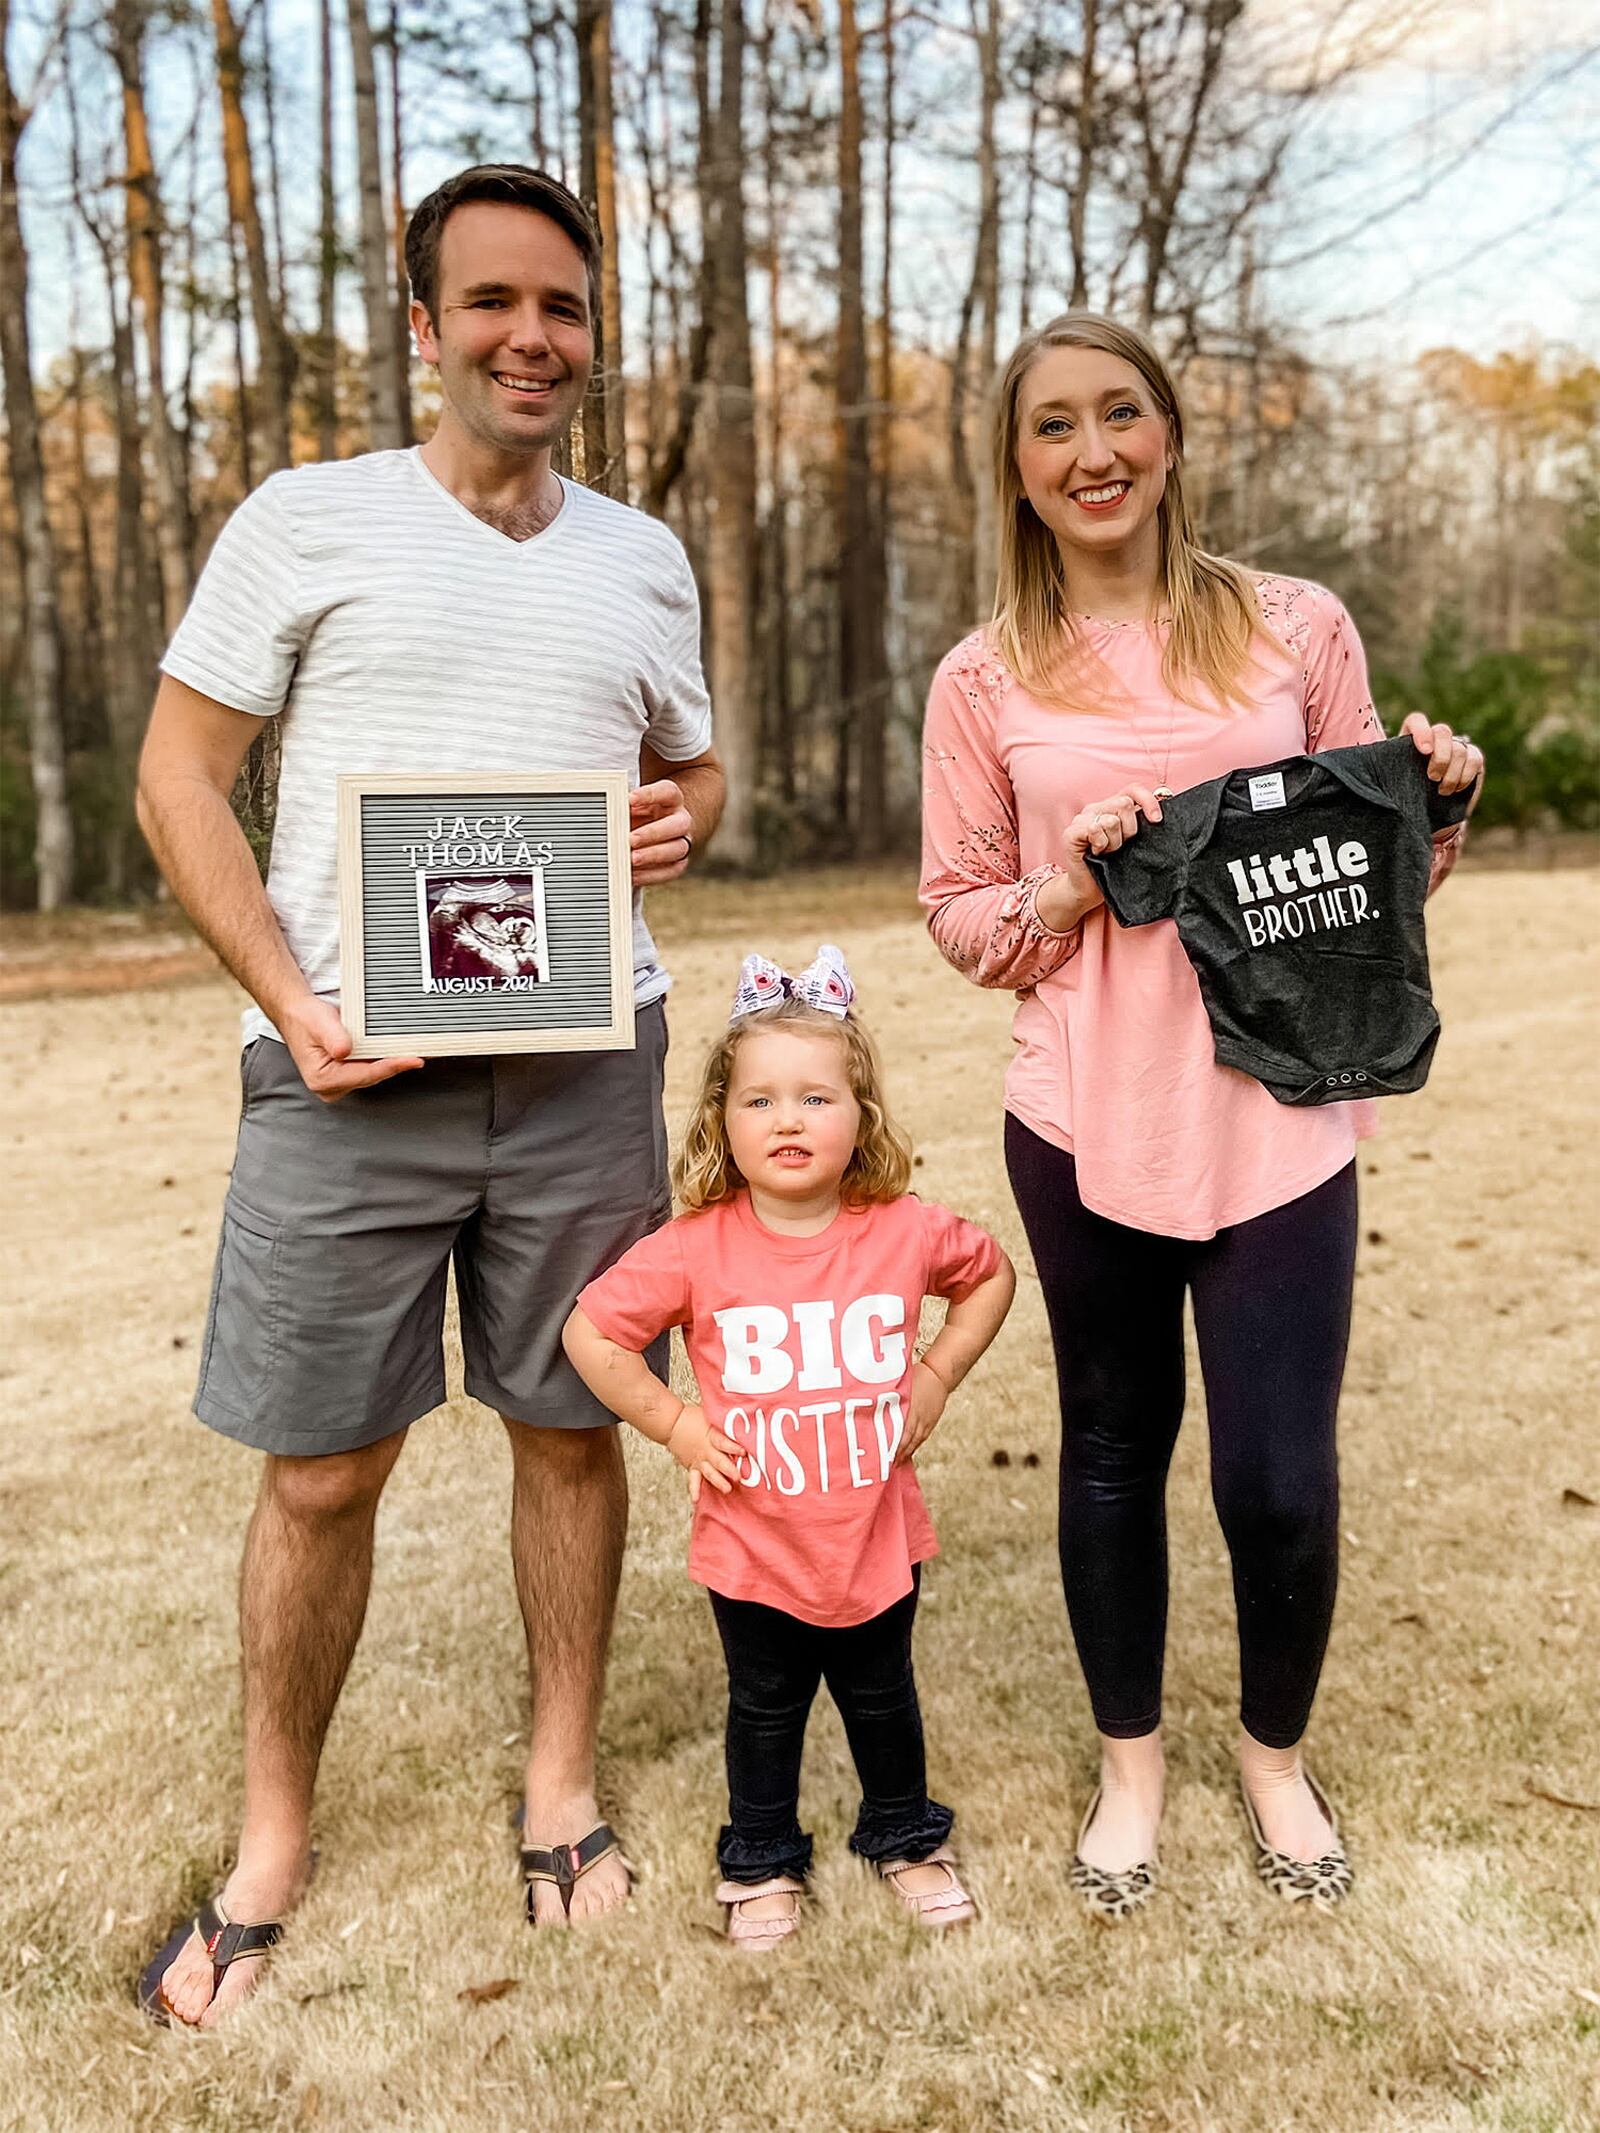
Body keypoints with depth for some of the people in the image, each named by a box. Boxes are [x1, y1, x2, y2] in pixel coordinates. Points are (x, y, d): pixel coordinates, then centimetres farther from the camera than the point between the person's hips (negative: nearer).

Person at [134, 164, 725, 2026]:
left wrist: (682, 815, -1)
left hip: (584, 1064, 3)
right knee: (319, 1470, 4)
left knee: (572, 1429, 10)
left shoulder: (644, 556, 13)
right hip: (350, 1068, -2)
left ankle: (563, 1781, 30)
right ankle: (272, 1838, 24)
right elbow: (179, 774, 0)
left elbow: (692, 767, 25)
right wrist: (293, 1003, -12)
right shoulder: (308, 520, 2)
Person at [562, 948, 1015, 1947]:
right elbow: (590, 1332, -8)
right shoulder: (697, 1249, -17)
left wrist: (938, 1375, 0)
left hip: (877, 1538, 1)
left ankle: (906, 1836, 47)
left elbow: (992, 1274, 8)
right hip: (754, 1551, -1)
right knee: (766, 1708, 19)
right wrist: (674, 1424, -11)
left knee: (882, 1699, 22)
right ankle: (763, 1860, 42)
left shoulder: (907, 1231, -12)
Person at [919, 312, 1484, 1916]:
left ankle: (1275, 1757, 33)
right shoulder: (986, 681, 3)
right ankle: (1130, 1763, 37)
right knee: (1114, 1448, 14)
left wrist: (1433, 809, -9)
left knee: (1279, 1477, 1)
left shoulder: (1297, 628, 3)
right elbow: (955, 911, 7)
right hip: (1087, 1121, 1)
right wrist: (1067, 893, -12)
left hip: (1278, 1120, 0)